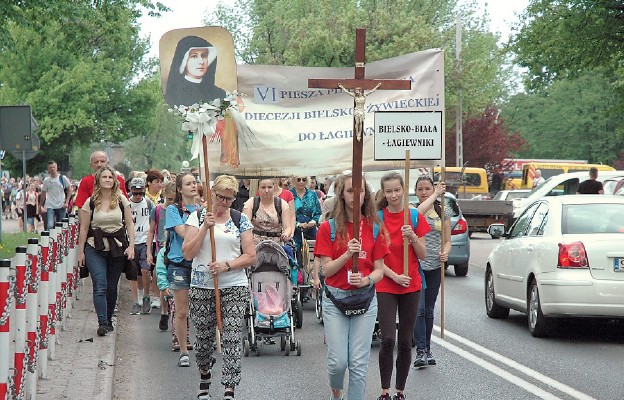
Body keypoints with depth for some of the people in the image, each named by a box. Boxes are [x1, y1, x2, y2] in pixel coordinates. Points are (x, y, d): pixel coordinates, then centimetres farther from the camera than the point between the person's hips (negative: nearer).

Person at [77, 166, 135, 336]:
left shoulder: (121, 200, 4)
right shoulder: (90, 202, 0)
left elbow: (129, 224, 7)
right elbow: (84, 228, 4)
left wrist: (131, 246, -2)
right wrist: (81, 251, 3)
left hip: (117, 249, 2)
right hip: (95, 249, -2)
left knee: (112, 287, 8)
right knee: (100, 286, -12)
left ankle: (109, 319, 22)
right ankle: (102, 323, -14)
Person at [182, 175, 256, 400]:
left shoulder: (240, 220, 5)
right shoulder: (197, 217, 4)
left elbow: (251, 257, 2)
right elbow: (188, 253, -4)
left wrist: (226, 265, -12)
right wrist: (205, 227, -13)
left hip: (234, 287, 0)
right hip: (202, 287, 1)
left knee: (232, 338, -9)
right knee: (204, 337, 9)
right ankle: (204, 375, 36)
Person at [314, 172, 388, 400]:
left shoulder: (374, 228, 4)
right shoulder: (329, 228, -1)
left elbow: (379, 270, 5)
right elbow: (326, 270, -5)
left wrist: (367, 280, -16)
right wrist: (347, 255, -20)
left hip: (365, 299, 1)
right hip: (335, 298, -1)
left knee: (358, 363, -1)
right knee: (338, 361, -2)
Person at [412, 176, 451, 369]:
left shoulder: (443, 212, 9)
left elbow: (447, 240, 12)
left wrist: (445, 252, -8)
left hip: (434, 266, 3)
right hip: (415, 265, -3)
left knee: (428, 310, 10)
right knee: (418, 309, -11)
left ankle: (427, 350, 19)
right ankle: (420, 352, -12)